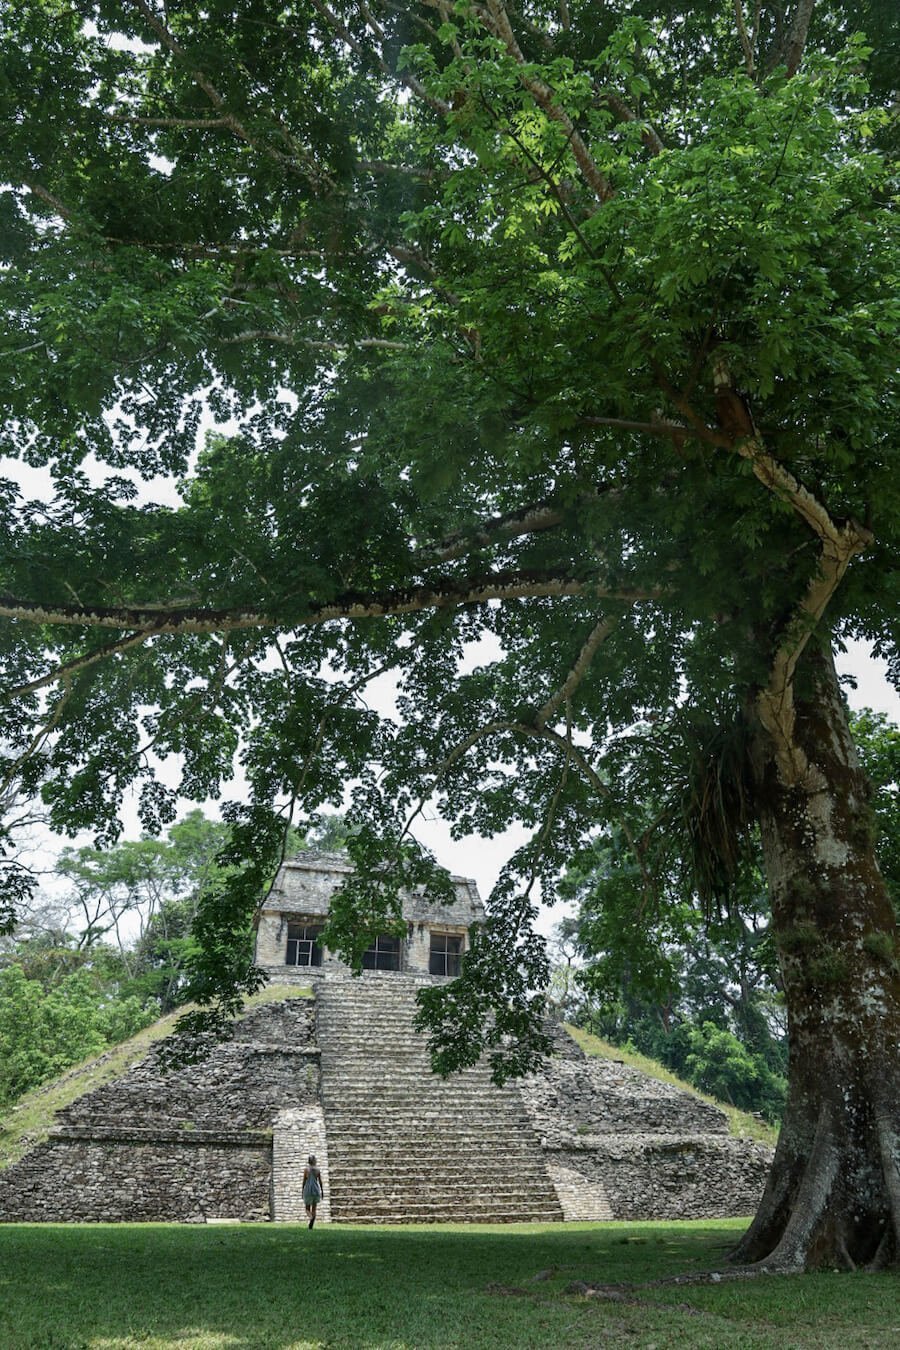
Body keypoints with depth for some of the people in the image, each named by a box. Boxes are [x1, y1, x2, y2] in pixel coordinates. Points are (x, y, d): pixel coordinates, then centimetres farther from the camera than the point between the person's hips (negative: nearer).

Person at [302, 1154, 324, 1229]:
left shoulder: (306, 1169, -5)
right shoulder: (318, 1169, 1)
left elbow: (304, 1181, -5)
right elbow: (320, 1181, 1)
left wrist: (302, 1191, 3)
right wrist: (322, 1191, 8)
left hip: (308, 1189, -2)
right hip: (316, 1189, 2)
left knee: (307, 1208, 8)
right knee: (314, 1208, 12)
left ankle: (311, 1217, -25)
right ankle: (311, 1225, 0)